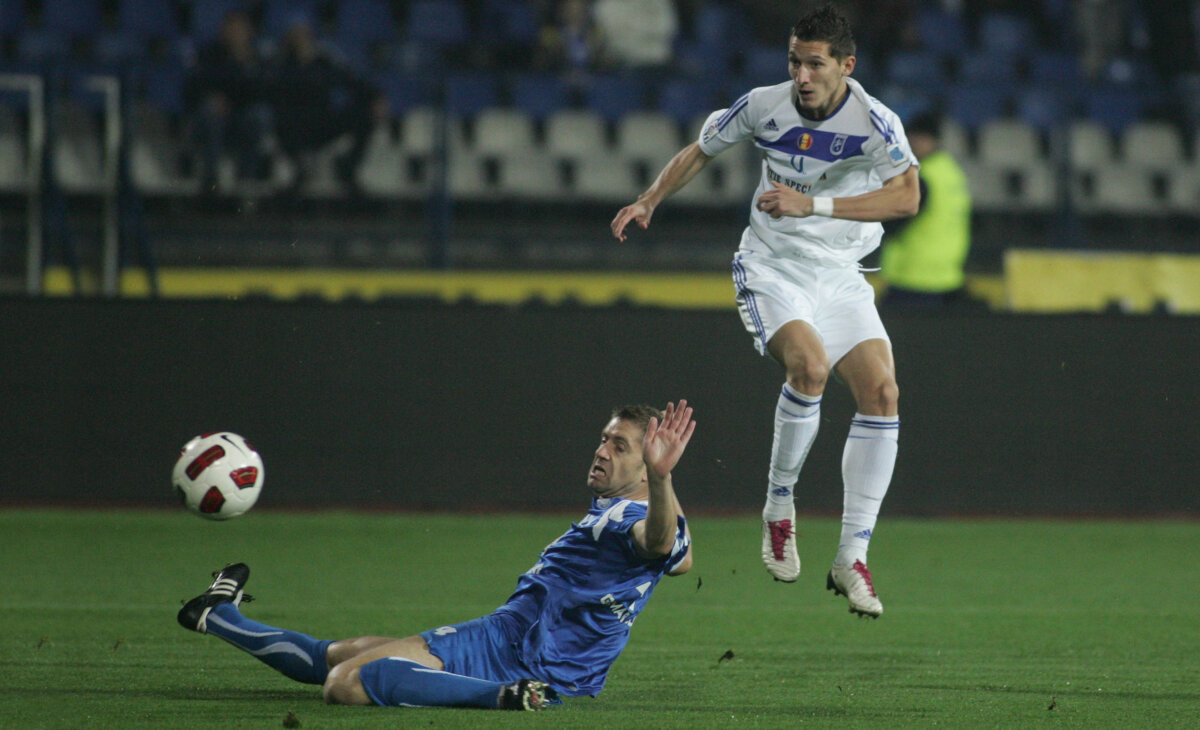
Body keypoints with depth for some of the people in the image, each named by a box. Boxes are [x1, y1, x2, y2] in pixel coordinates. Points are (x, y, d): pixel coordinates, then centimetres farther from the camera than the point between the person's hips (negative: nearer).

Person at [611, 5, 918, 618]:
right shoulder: (763, 106, -8)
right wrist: (649, 200, 2)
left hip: (840, 274, 2)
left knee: (881, 391, -15)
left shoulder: (875, 122, -15)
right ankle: (778, 507, -9)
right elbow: (700, 151, 11)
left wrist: (813, 205, -33)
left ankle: (851, 559, -8)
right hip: (770, 266, -1)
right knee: (810, 364, -30)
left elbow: (906, 198, -29)